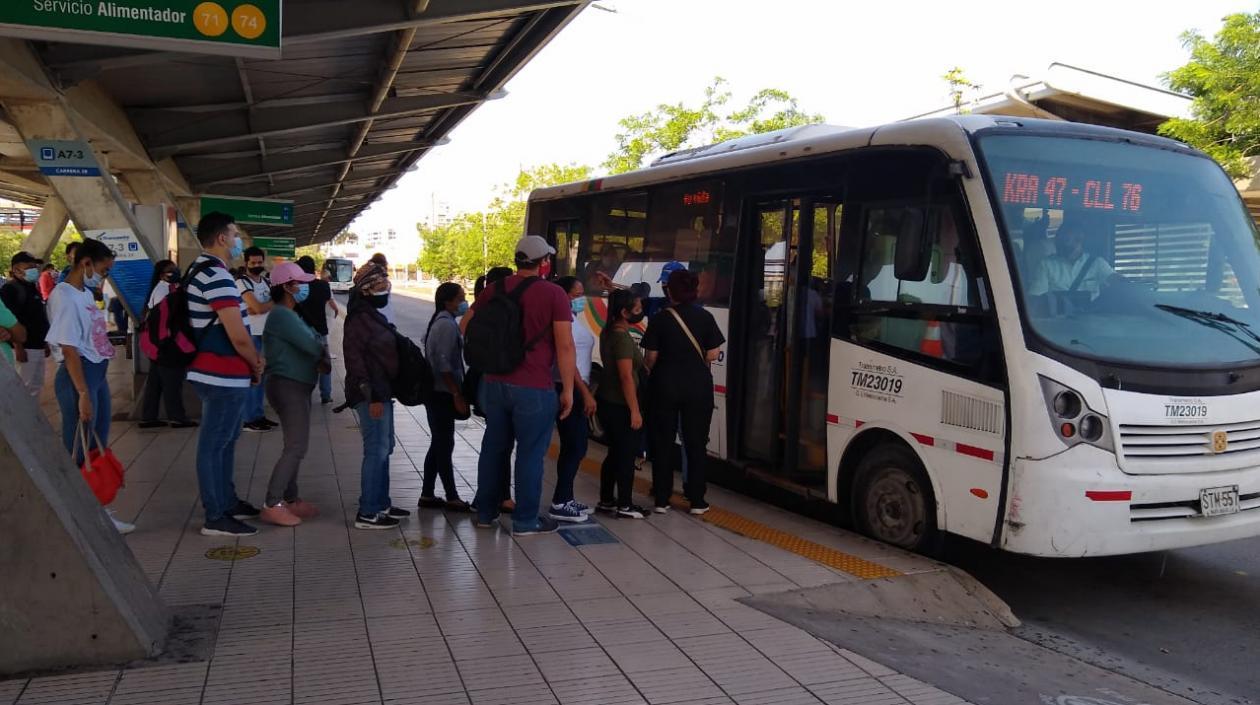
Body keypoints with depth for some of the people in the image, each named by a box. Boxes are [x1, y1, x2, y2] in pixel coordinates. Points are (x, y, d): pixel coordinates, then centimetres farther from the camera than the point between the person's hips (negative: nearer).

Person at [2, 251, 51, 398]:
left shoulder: (32, 288, 15)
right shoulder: (10, 288, -12)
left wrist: (45, 343, 20)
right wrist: (18, 347, -23)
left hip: (38, 347, 9)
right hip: (25, 348, -9)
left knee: (37, 386, 15)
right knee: (26, 388, -6)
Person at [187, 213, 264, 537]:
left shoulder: (202, 271, 14)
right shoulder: (217, 276, -20)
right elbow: (238, 336, -22)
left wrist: (252, 358, 12)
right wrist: (256, 365, -5)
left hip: (218, 373, 11)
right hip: (224, 376, -11)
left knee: (225, 440, 20)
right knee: (214, 444, -3)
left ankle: (228, 502, 32)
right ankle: (215, 518, 5)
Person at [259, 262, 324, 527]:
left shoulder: (290, 315, 17)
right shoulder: (282, 315, -17)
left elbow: (310, 344, 12)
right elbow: (312, 345, -22)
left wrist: (320, 357, -9)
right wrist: (325, 357, -1)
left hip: (296, 387, 11)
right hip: (288, 386, -11)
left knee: (294, 446, 15)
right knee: (296, 447, -12)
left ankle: (290, 499, 23)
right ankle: (272, 505, -12)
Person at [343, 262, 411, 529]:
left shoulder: (373, 315, 16)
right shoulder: (359, 318, -15)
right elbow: (354, 357, -20)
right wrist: (371, 395, -23)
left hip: (381, 391, 10)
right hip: (372, 395, -10)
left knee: (383, 448, 16)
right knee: (377, 450, -7)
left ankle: (381, 504, 26)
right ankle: (367, 513, -1)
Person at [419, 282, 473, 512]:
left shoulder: (441, 321, 15)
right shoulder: (447, 324, -16)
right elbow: (443, 364, -22)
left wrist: (457, 392, 19)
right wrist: (457, 394, -20)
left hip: (436, 392, 10)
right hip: (442, 393, -10)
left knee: (438, 443, 14)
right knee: (445, 444, -4)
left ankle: (427, 494, 19)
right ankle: (452, 498, 2)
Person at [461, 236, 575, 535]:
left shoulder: (494, 290, 7)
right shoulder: (554, 294, -9)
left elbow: (465, 326, 16)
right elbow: (565, 346, -13)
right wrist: (568, 390, -7)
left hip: (494, 383, 6)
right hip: (534, 388, -6)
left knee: (494, 448, 16)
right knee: (530, 454, 4)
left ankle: (485, 512, 27)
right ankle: (525, 521, 11)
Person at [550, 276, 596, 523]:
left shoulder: (573, 320, 17)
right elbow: (568, 362, -21)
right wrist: (586, 393, -22)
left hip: (574, 390, 11)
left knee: (573, 447, 14)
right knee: (575, 447, -9)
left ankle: (565, 498, 21)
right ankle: (560, 504, -5)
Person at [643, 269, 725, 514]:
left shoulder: (661, 319, -7)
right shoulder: (705, 317, -3)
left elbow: (651, 357, -6)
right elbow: (712, 354, -3)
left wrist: (649, 371, 15)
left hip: (665, 386, -1)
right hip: (698, 386, 1)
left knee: (663, 442, 8)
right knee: (695, 442, 9)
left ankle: (662, 499, 11)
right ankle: (697, 501, 11)